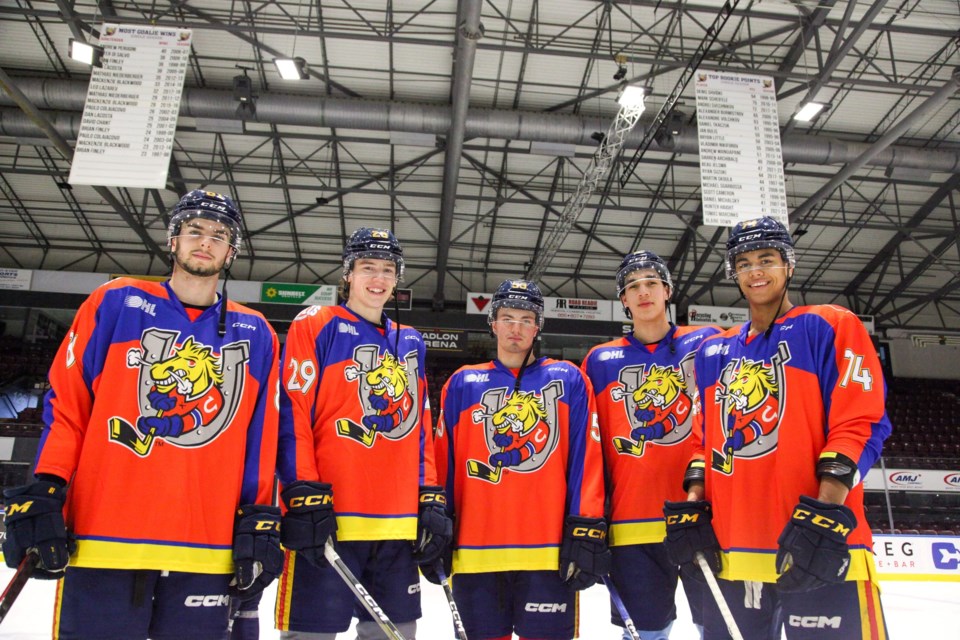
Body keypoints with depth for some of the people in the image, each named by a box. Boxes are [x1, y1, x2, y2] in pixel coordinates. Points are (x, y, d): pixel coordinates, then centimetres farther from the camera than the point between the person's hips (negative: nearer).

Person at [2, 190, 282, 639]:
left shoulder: (256, 334, 11)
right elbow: (65, 405, 4)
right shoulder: (117, 303, 7)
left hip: (207, 554, 2)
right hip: (103, 543, -1)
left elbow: (261, 437, 9)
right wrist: (41, 497, -3)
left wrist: (260, 523, 4)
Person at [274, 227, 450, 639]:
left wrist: (430, 499, 10)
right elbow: (292, 414, -6)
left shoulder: (411, 343, 18)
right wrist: (305, 497, -14)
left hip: (398, 524, 6)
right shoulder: (315, 326, 2)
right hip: (326, 519, -5)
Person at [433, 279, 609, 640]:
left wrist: (586, 529, -6)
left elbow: (586, 458, 1)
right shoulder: (463, 384, 13)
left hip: (548, 551, -1)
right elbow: (444, 462, 11)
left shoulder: (568, 380, 8)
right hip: (475, 551, 2)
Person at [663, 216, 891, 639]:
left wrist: (826, 513, -18)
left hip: (819, 547, -5)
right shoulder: (713, 352, 17)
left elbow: (859, 423, -8)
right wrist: (692, 506, 6)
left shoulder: (829, 327, 1)